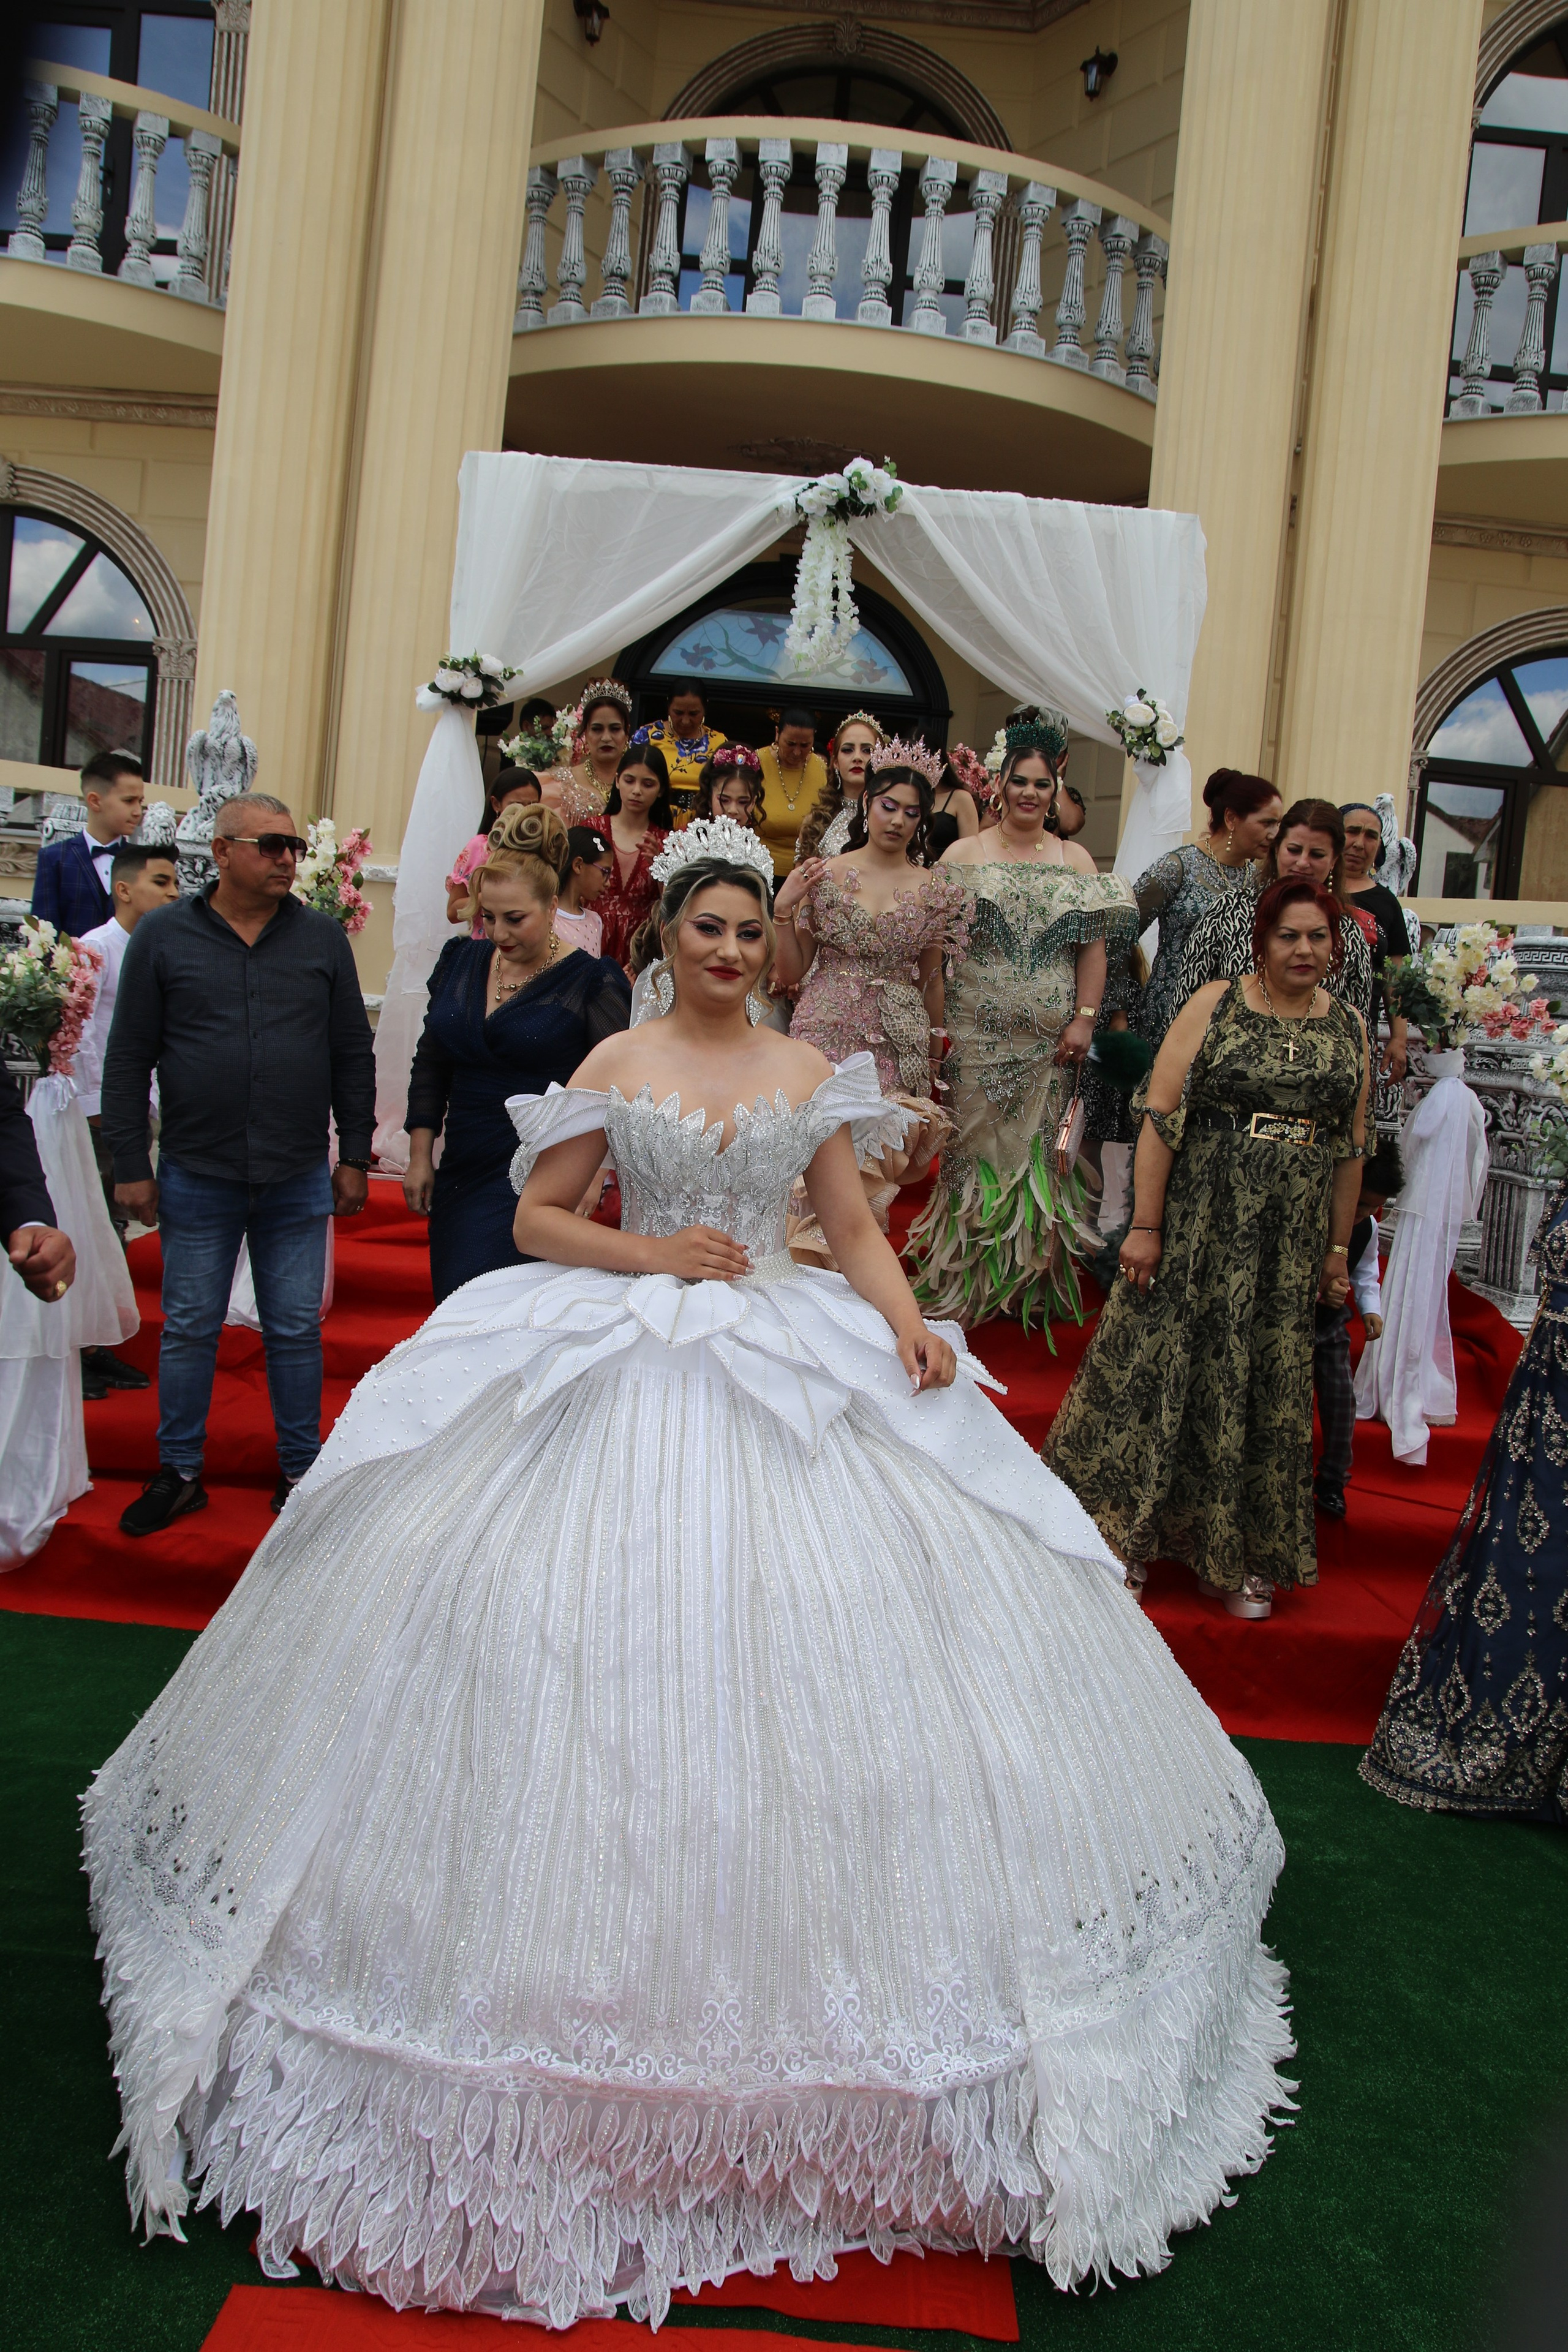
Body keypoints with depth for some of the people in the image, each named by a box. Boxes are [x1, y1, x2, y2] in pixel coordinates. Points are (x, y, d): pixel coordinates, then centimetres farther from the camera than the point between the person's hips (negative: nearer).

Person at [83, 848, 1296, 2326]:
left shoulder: (811, 1074, 8)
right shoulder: (616, 1067, 4)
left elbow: (856, 1230, 7)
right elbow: (535, 1216, 4)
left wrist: (910, 1324, -11)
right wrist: (650, 1251, -11)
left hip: (794, 1370, 2)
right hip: (625, 1367, -1)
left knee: (811, 1627, 0)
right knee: (598, 1633, -2)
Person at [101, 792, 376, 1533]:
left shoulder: (323, 937, 4)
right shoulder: (163, 936, 1)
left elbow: (353, 1055, 7)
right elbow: (127, 1060, 2)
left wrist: (355, 1155, 4)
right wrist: (130, 1165, -2)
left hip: (299, 1180, 1)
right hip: (196, 1176, 0)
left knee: (296, 1329, 8)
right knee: (189, 1328, 9)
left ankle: (301, 1470, 23)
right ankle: (179, 1472, 24)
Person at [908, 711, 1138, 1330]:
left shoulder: (1076, 860, 10)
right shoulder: (964, 854, 3)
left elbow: (1093, 946, 6)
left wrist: (1085, 1018, -3)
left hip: (1050, 1038, 2)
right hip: (978, 1030, -2)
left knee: (1038, 1148, 7)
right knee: (977, 1144, 0)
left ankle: (1032, 1280, 19)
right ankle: (965, 1280, 11)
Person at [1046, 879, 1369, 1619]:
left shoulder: (1349, 1029, 7)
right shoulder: (1215, 1006, -5)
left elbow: (1351, 1150, 12)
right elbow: (1161, 1117, -9)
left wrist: (1338, 1248, 11)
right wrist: (1144, 1224, -14)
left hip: (1291, 1244, 4)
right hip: (1198, 1225, -3)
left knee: (1265, 1389, 10)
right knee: (1158, 1364, 1)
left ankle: (1237, 1556, 26)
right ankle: (1118, 1537, 17)